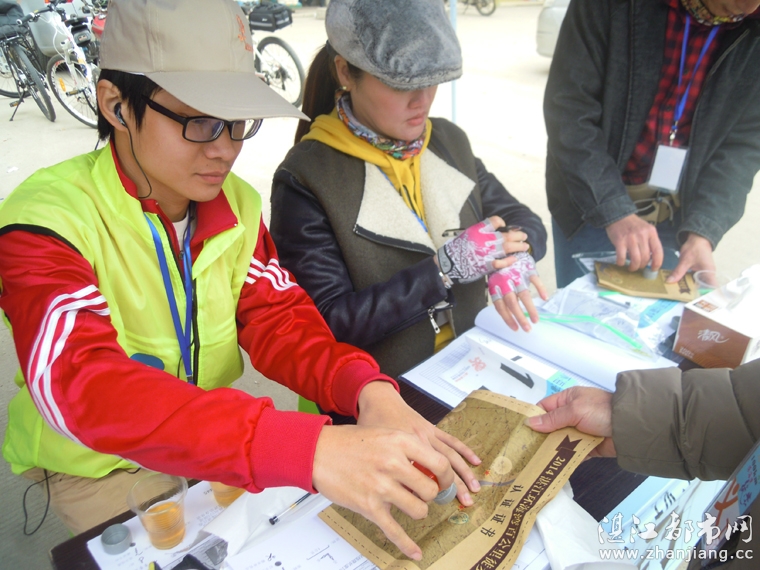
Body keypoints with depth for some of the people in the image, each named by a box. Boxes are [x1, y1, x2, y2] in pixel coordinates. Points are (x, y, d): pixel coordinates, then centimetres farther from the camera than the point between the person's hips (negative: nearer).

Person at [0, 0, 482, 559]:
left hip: (215, 443, 4)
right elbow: (81, 383, -40)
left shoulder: (238, 205, -6)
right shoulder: (46, 219, -25)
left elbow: (278, 318, -12)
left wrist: (368, 389, -34)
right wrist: (308, 448, -53)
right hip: (100, 467, -3)